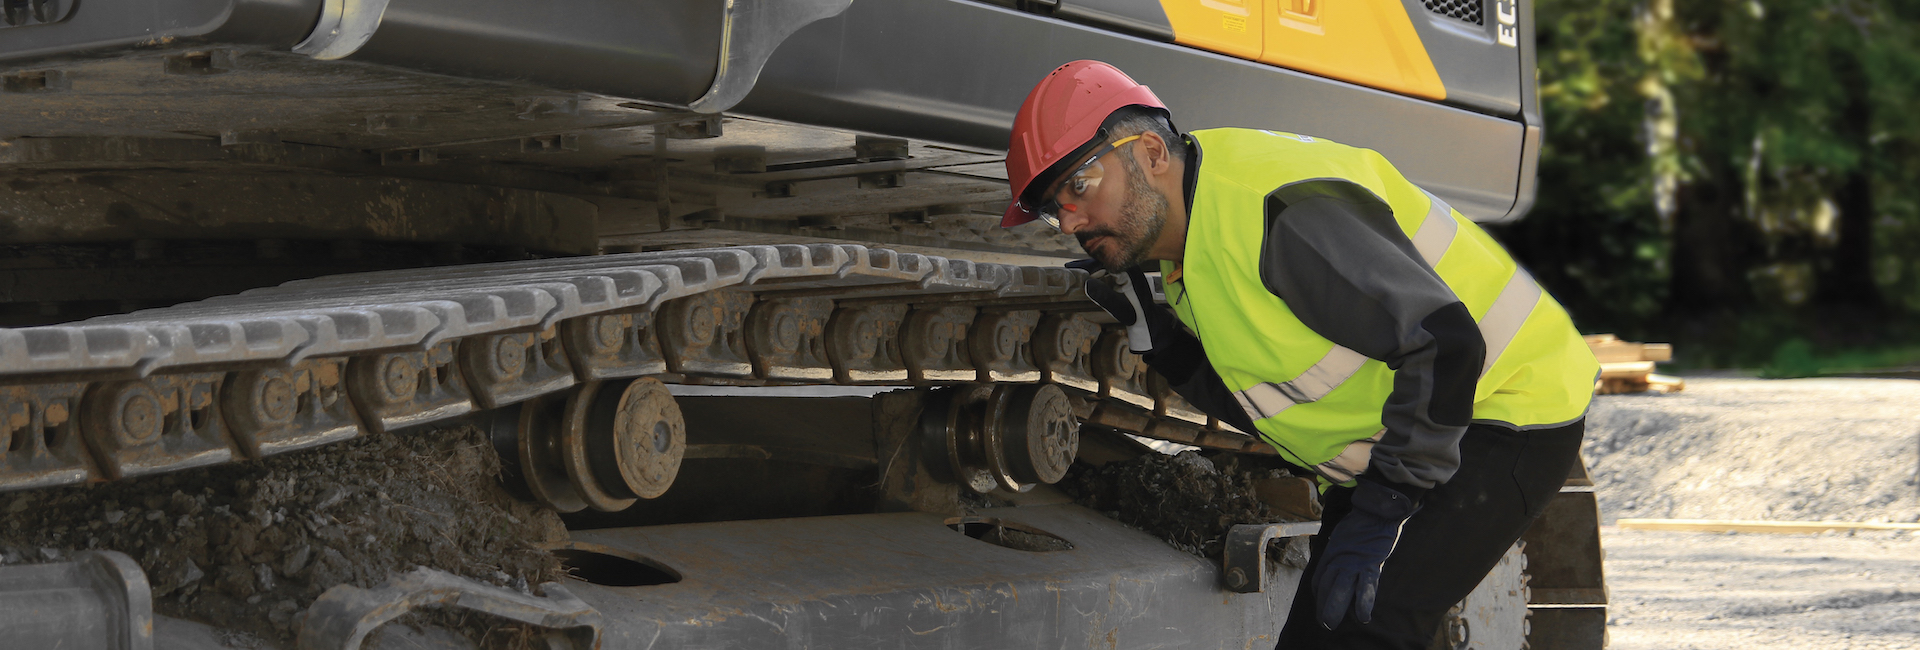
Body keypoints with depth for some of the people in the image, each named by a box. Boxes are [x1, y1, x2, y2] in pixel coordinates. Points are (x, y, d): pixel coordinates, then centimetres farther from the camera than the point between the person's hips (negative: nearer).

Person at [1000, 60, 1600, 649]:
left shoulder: (1276, 205, -28)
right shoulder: (1185, 258, 4)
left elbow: (1445, 343, -30)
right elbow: (1255, 401, 8)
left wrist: (1378, 518, -25)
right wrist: (1146, 328, -5)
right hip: (1396, 447, 10)